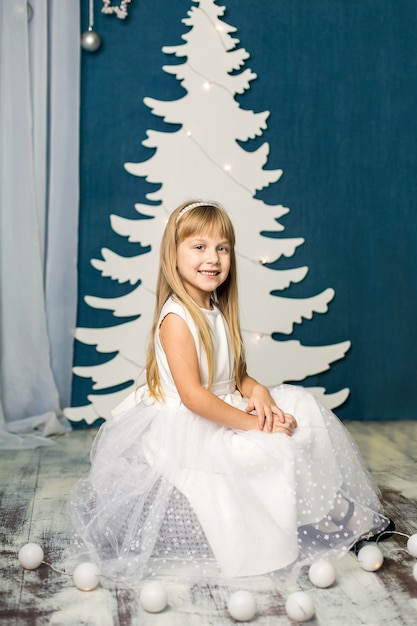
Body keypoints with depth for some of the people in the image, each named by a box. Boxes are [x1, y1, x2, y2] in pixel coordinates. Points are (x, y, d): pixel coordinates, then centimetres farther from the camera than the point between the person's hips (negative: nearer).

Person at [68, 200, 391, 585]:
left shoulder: (218, 313, 9)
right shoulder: (176, 318, -20)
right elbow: (193, 396, -26)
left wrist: (257, 391, -10)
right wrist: (249, 423, -23)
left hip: (223, 416, 9)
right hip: (186, 432, -9)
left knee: (300, 407, 1)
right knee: (271, 447, -21)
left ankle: (322, 510, 6)